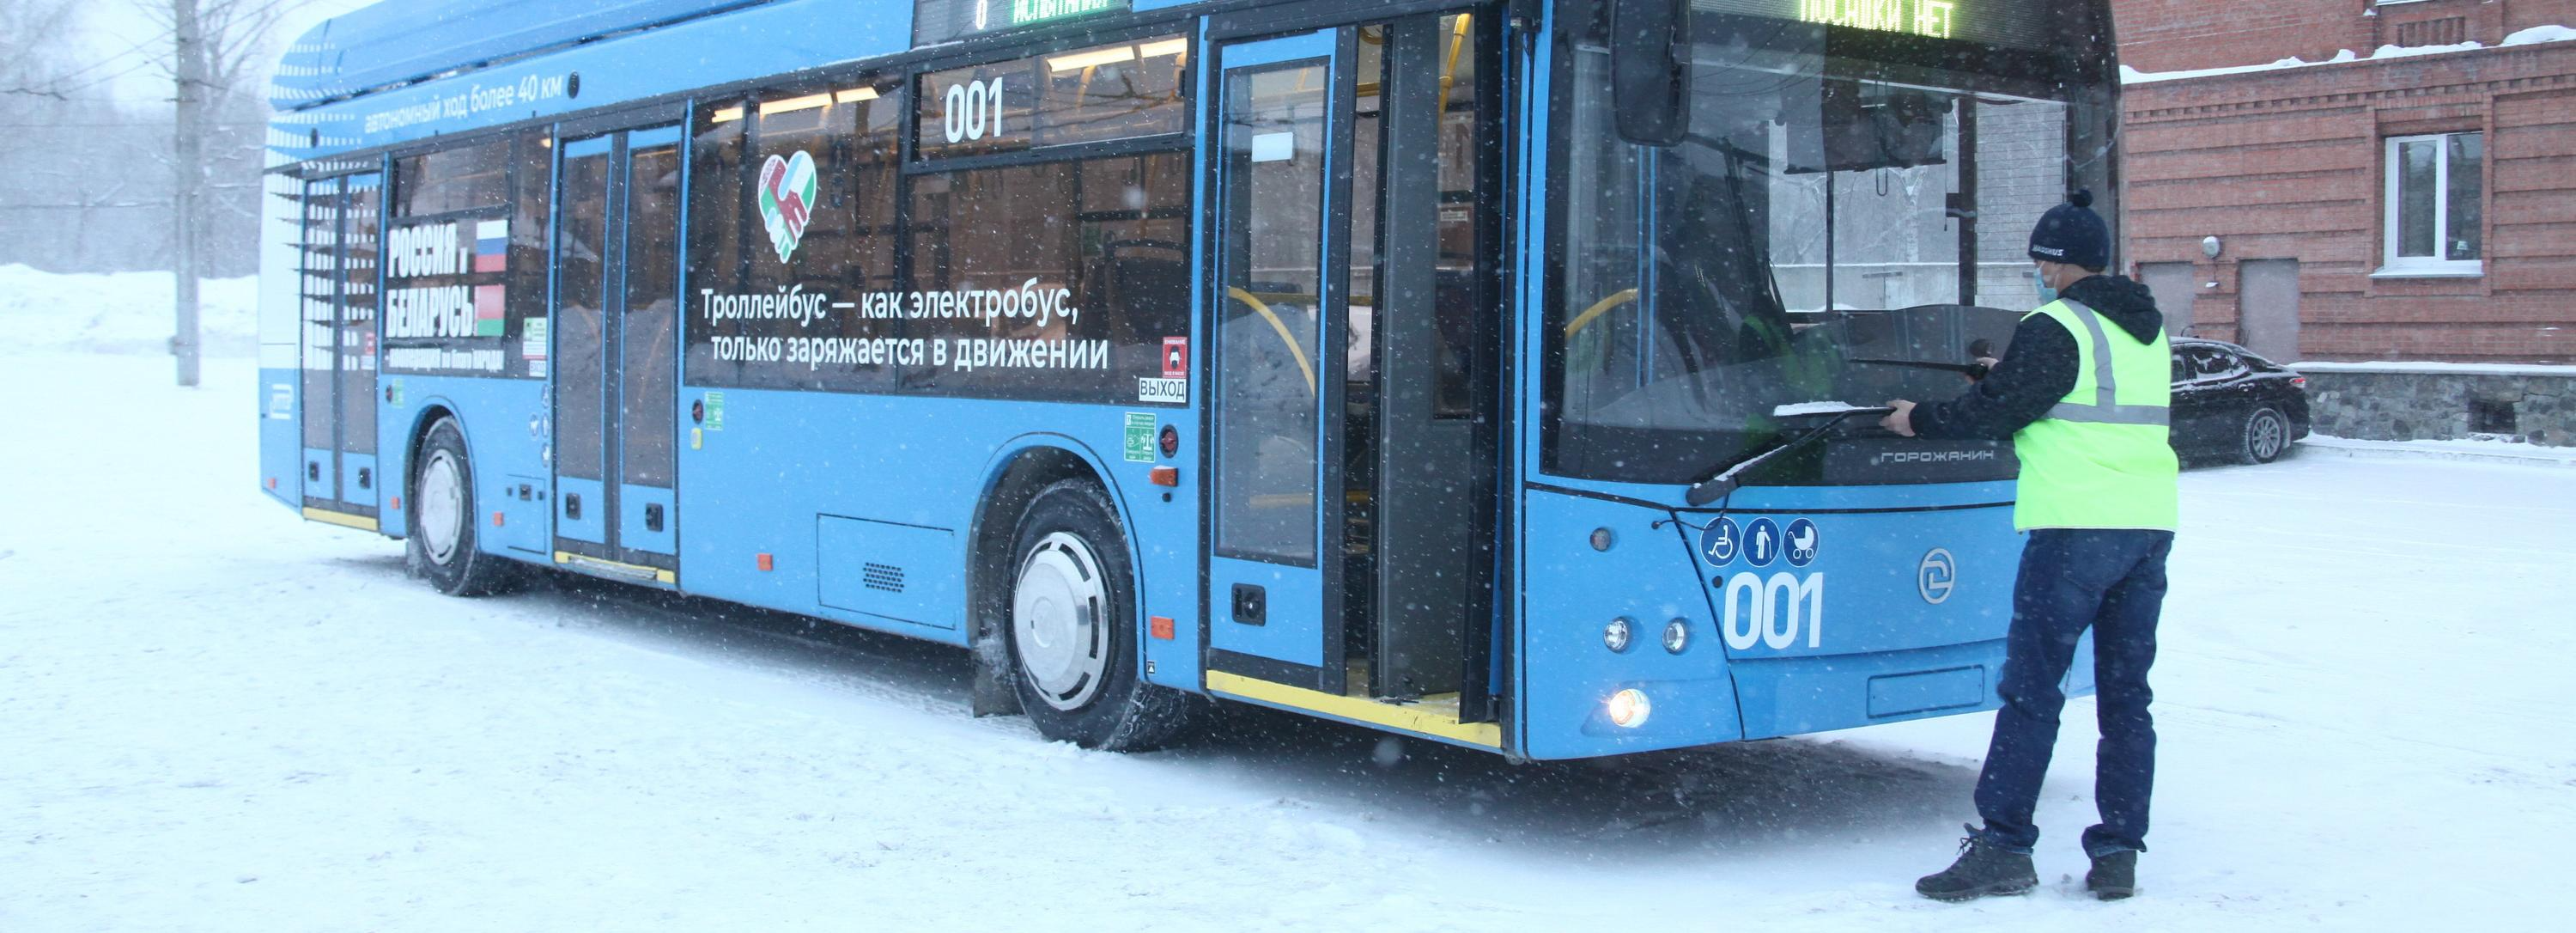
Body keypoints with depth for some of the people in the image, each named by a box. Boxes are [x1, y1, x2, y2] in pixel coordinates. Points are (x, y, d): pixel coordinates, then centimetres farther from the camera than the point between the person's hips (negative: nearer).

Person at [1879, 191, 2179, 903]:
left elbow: (1994, 413, -6)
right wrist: (2010, 378, 29)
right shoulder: (2147, 329, 17)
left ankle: (2002, 845, -4)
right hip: (2150, 525, 8)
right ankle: (2119, 851, 9)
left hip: (2077, 525, -8)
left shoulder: (2056, 328, -8)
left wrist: (1921, 422, 9)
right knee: (2126, 692, 9)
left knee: (2031, 687, -4)